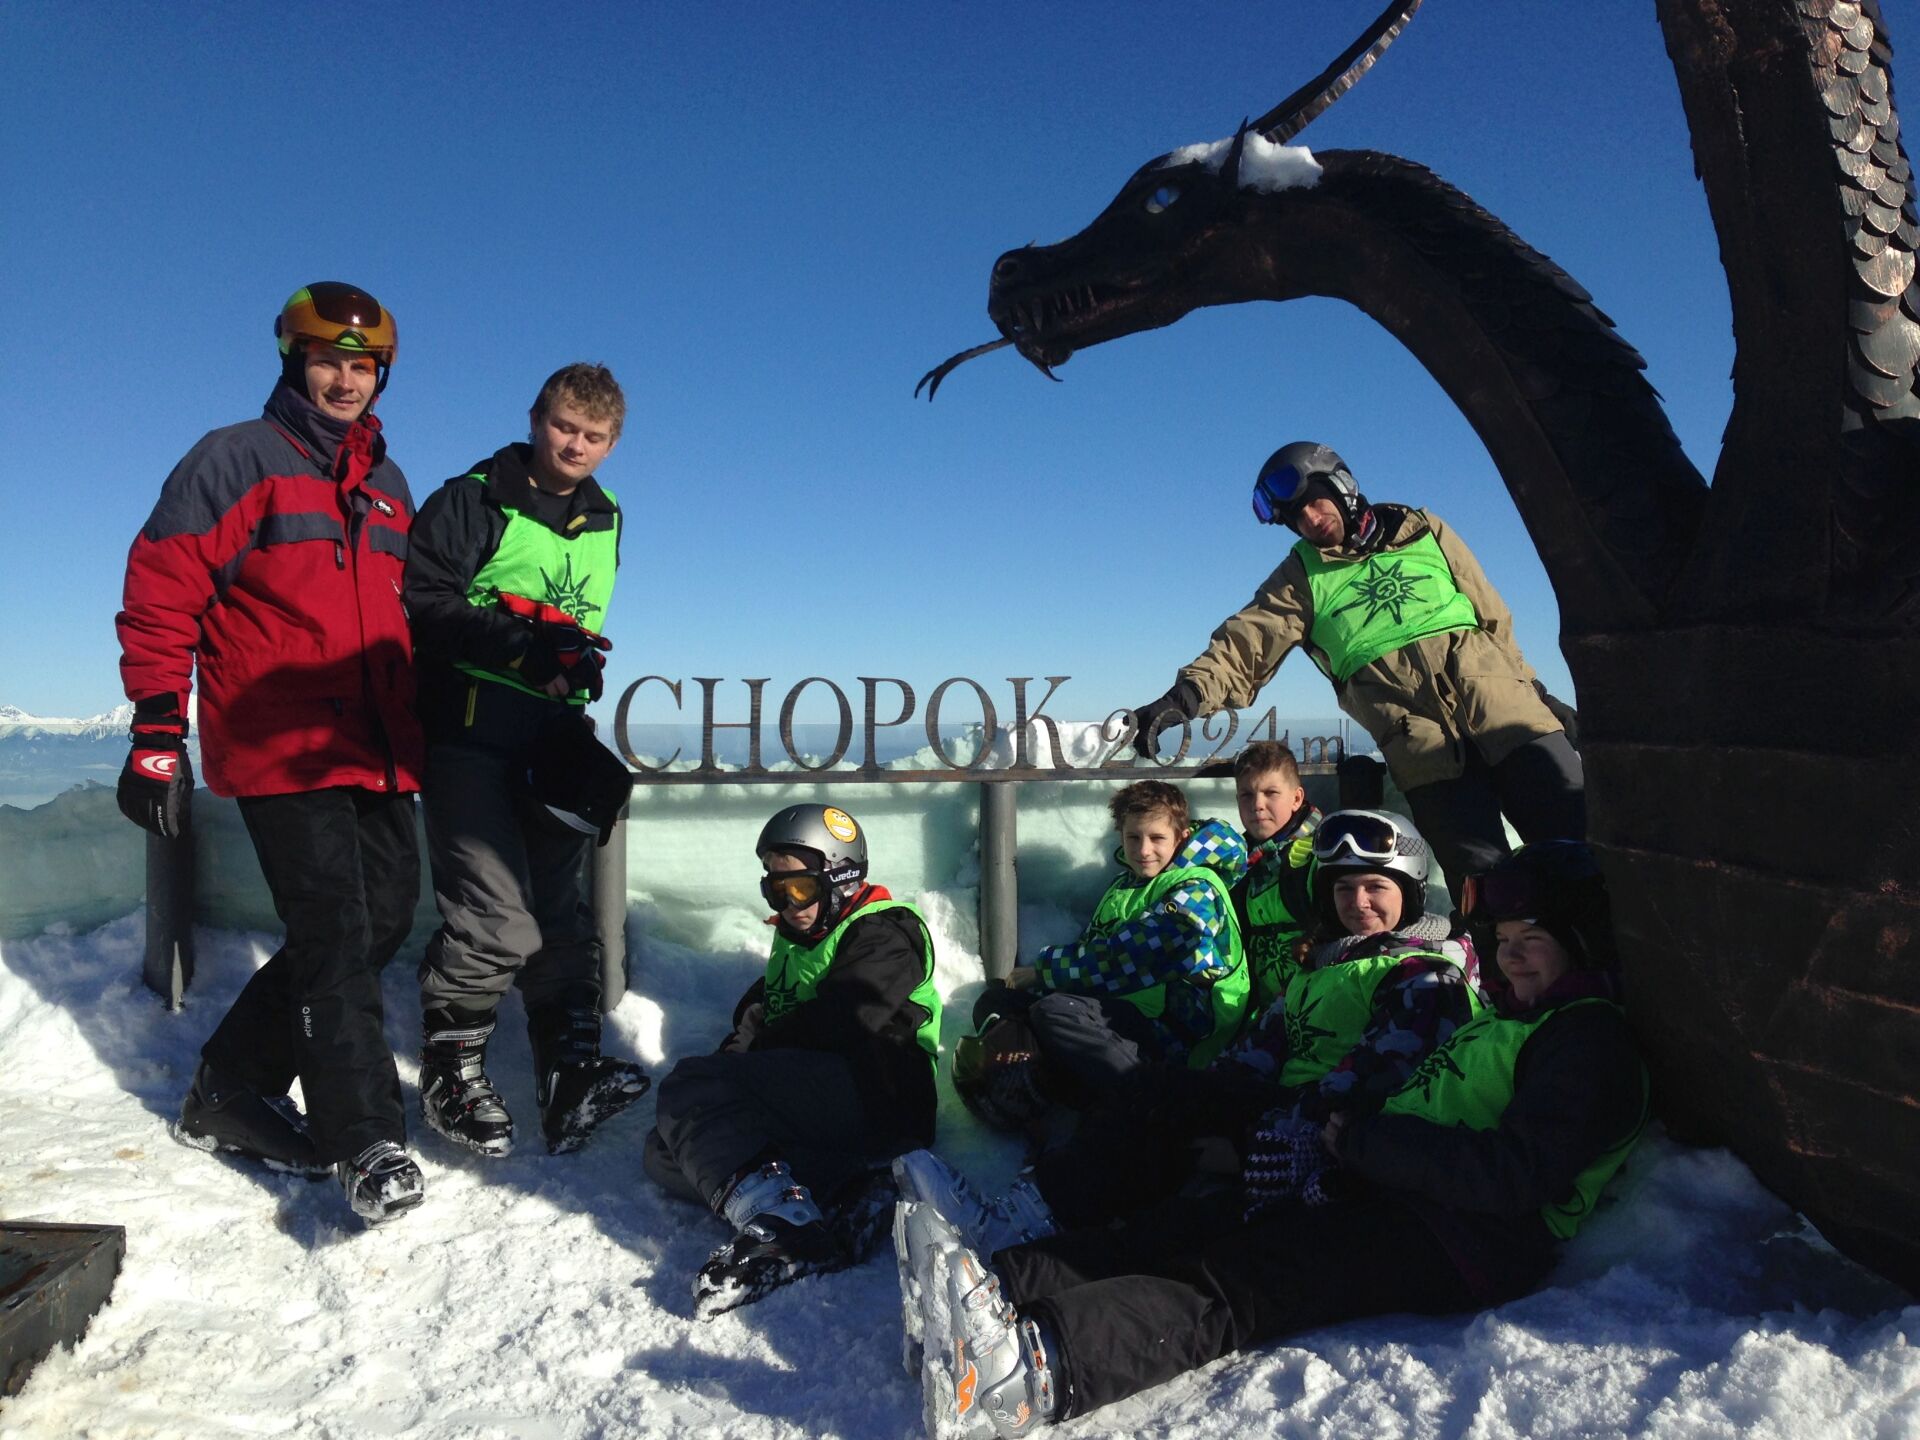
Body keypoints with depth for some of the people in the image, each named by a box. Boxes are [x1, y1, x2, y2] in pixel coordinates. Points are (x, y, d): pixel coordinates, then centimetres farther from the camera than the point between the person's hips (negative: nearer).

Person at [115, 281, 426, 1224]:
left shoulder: (389, 487, 19)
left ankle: (231, 1091, 21)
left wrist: (420, 736, 21)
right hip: (280, 748, -7)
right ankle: (367, 1145, -6)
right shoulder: (236, 460, 1)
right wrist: (157, 734, -11)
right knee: (334, 936, -11)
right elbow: (160, 590, -4)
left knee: (382, 917, 6)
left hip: (377, 752, 7)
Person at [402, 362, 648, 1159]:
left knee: (562, 913, 5)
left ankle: (572, 1074, 9)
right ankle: (451, 1070, 8)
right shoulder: (473, 500, -2)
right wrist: (523, 643, -21)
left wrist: (579, 656, 9)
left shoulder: (603, 522, 17)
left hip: (553, 746, 6)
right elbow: (420, 601, -12)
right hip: (470, 738, -6)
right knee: (496, 921, -12)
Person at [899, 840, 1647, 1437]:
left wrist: (1360, 1139, -14)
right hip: (1394, 1198, 9)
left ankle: (1040, 1365, -50)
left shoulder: (1589, 1042, -4)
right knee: (1185, 1233, -13)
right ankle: (992, 1289, -28)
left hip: (1463, 1245, -9)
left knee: (1234, 1285, -31)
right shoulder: (1509, 1018, 27)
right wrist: (1357, 1140, 8)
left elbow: (1518, 1171, -18)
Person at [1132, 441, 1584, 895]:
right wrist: (1189, 694, -21)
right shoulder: (1302, 575, 12)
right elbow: (1247, 643, -3)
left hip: (1502, 705, 2)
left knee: (1582, 837, -7)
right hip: (1424, 750, -1)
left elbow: (1493, 616, 19)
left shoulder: (1422, 530, 16)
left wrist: (1536, 691, 15)